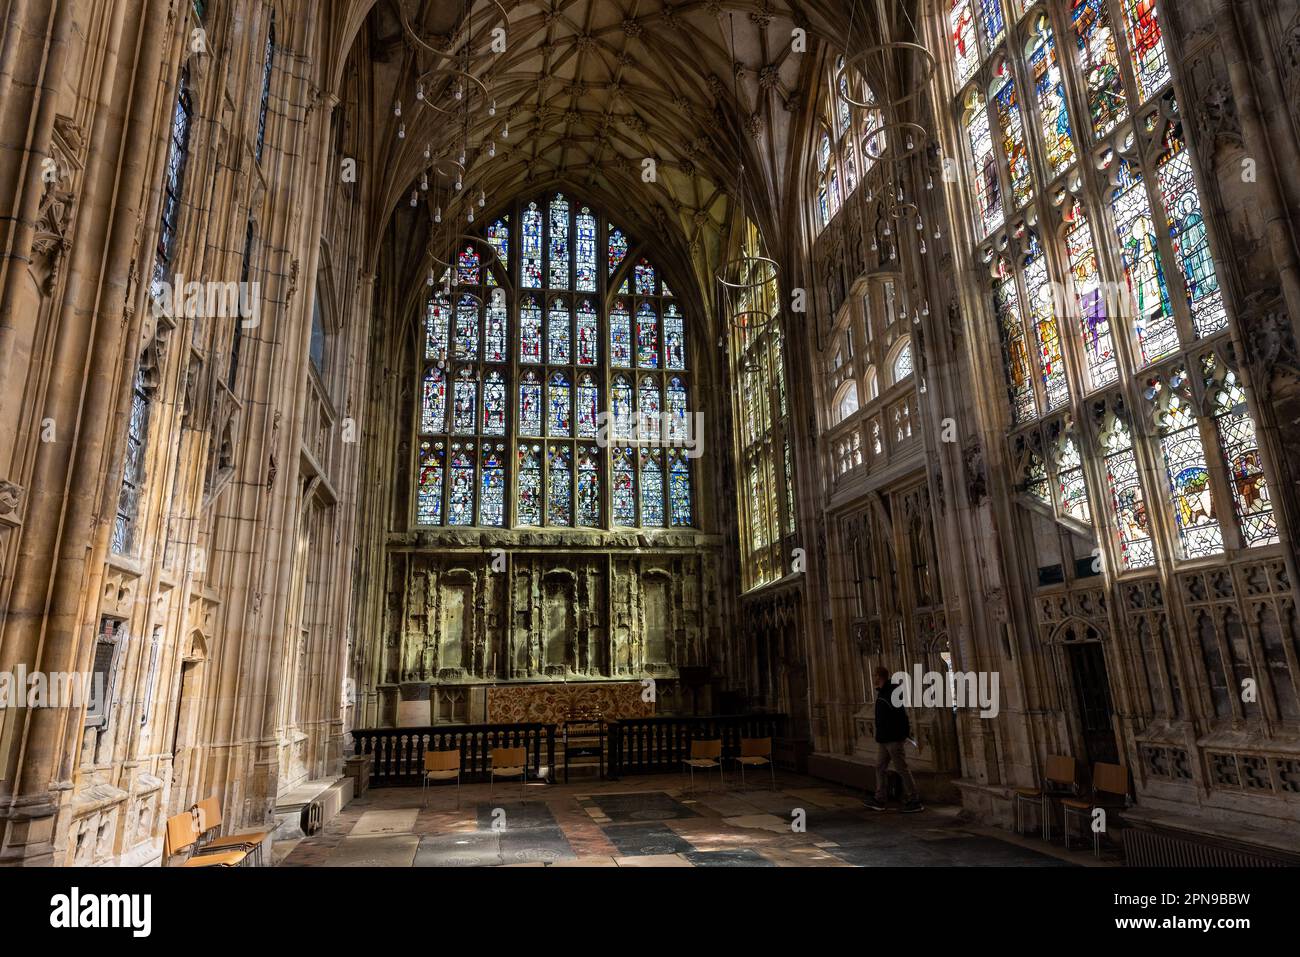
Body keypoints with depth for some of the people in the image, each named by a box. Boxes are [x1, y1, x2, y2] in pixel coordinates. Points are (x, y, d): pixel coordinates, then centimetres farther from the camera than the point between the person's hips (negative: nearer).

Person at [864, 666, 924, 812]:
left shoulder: (892, 691, -18)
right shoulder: (882, 692, 14)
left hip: (893, 738, -11)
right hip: (884, 739, 11)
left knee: (902, 769, -4)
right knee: (880, 767, 13)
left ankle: (914, 802, 4)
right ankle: (879, 800, 18)